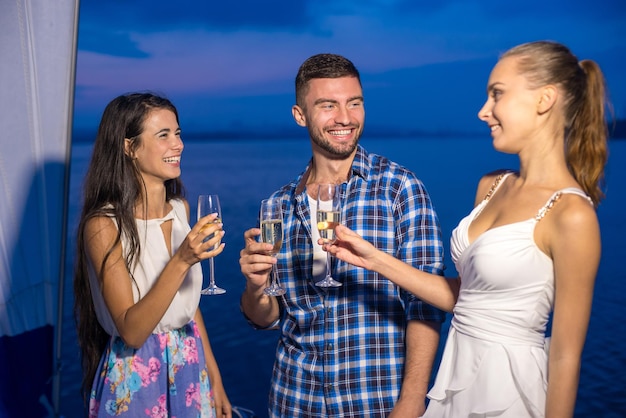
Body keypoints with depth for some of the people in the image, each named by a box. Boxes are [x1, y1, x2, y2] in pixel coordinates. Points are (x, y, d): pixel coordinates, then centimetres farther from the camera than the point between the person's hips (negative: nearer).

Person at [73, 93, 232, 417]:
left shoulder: (180, 209, 1)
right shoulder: (104, 225, -18)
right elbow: (131, 331, -23)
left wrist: (214, 379, 11)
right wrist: (181, 261, -33)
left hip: (190, 368, 6)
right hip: (135, 379, -5)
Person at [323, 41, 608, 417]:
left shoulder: (572, 214, -19)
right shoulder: (492, 187, 4)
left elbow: (566, 355, -16)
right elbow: (462, 294, 8)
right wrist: (374, 259, 3)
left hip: (507, 385, -7)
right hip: (457, 372, 7)